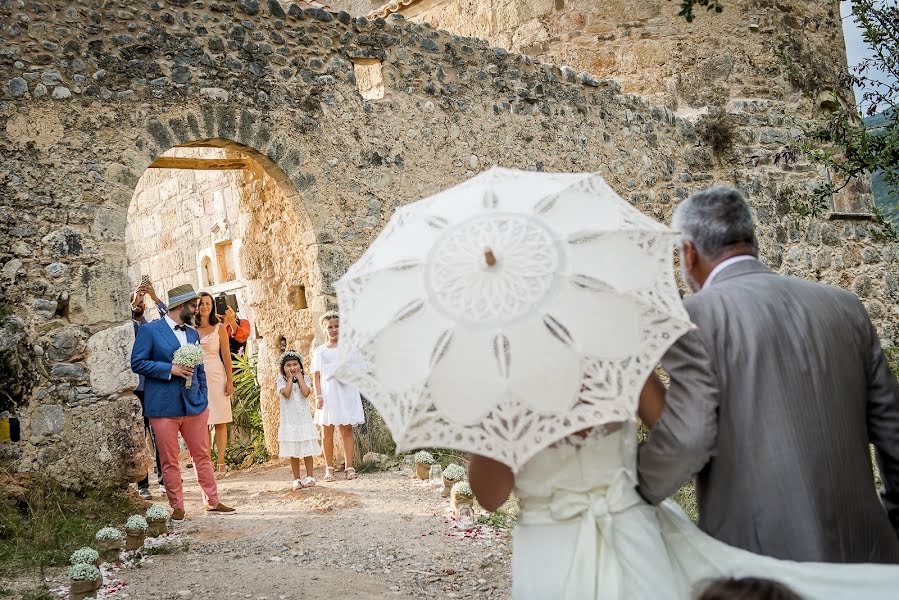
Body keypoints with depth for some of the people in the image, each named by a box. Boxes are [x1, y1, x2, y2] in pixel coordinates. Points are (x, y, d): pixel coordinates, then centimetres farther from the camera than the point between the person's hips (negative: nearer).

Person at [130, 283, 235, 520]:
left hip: (194, 405, 5)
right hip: (164, 407, -5)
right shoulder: (149, 330, -4)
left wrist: (203, 399, 11)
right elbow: (137, 363, -9)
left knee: (202, 456, 10)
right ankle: (177, 507, 14)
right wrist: (170, 369, -16)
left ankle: (212, 502, 19)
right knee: (169, 461, 4)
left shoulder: (193, 333, 15)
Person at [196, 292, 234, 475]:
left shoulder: (219, 328, 5)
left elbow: (226, 356, 2)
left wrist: (230, 380, -5)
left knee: (220, 422, -2)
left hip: (216, 376, -2)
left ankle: (220, 462, 0)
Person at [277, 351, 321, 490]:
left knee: (307, 449, 4)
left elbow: (305, 393, -15)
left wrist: (299, 377, -10)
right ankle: (296, 479, 11)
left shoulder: (304, 378, 2)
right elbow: (286, 394, -18)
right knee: (293, 451, 5)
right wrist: (290, 378, -12)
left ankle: (309, 476, 13)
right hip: (289, 420, -1)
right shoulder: (281, 380, -1)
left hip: (304, 418, 1)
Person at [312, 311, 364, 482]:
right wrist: (318, 395, -5)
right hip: (328, 393, 0)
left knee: (347, 429, -1)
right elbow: (316, 375, 5)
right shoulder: (320, 351, 9)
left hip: (346, 391, 0)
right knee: (327, 431, 2)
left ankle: (349, 467, 2)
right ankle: (329, 469, 10)